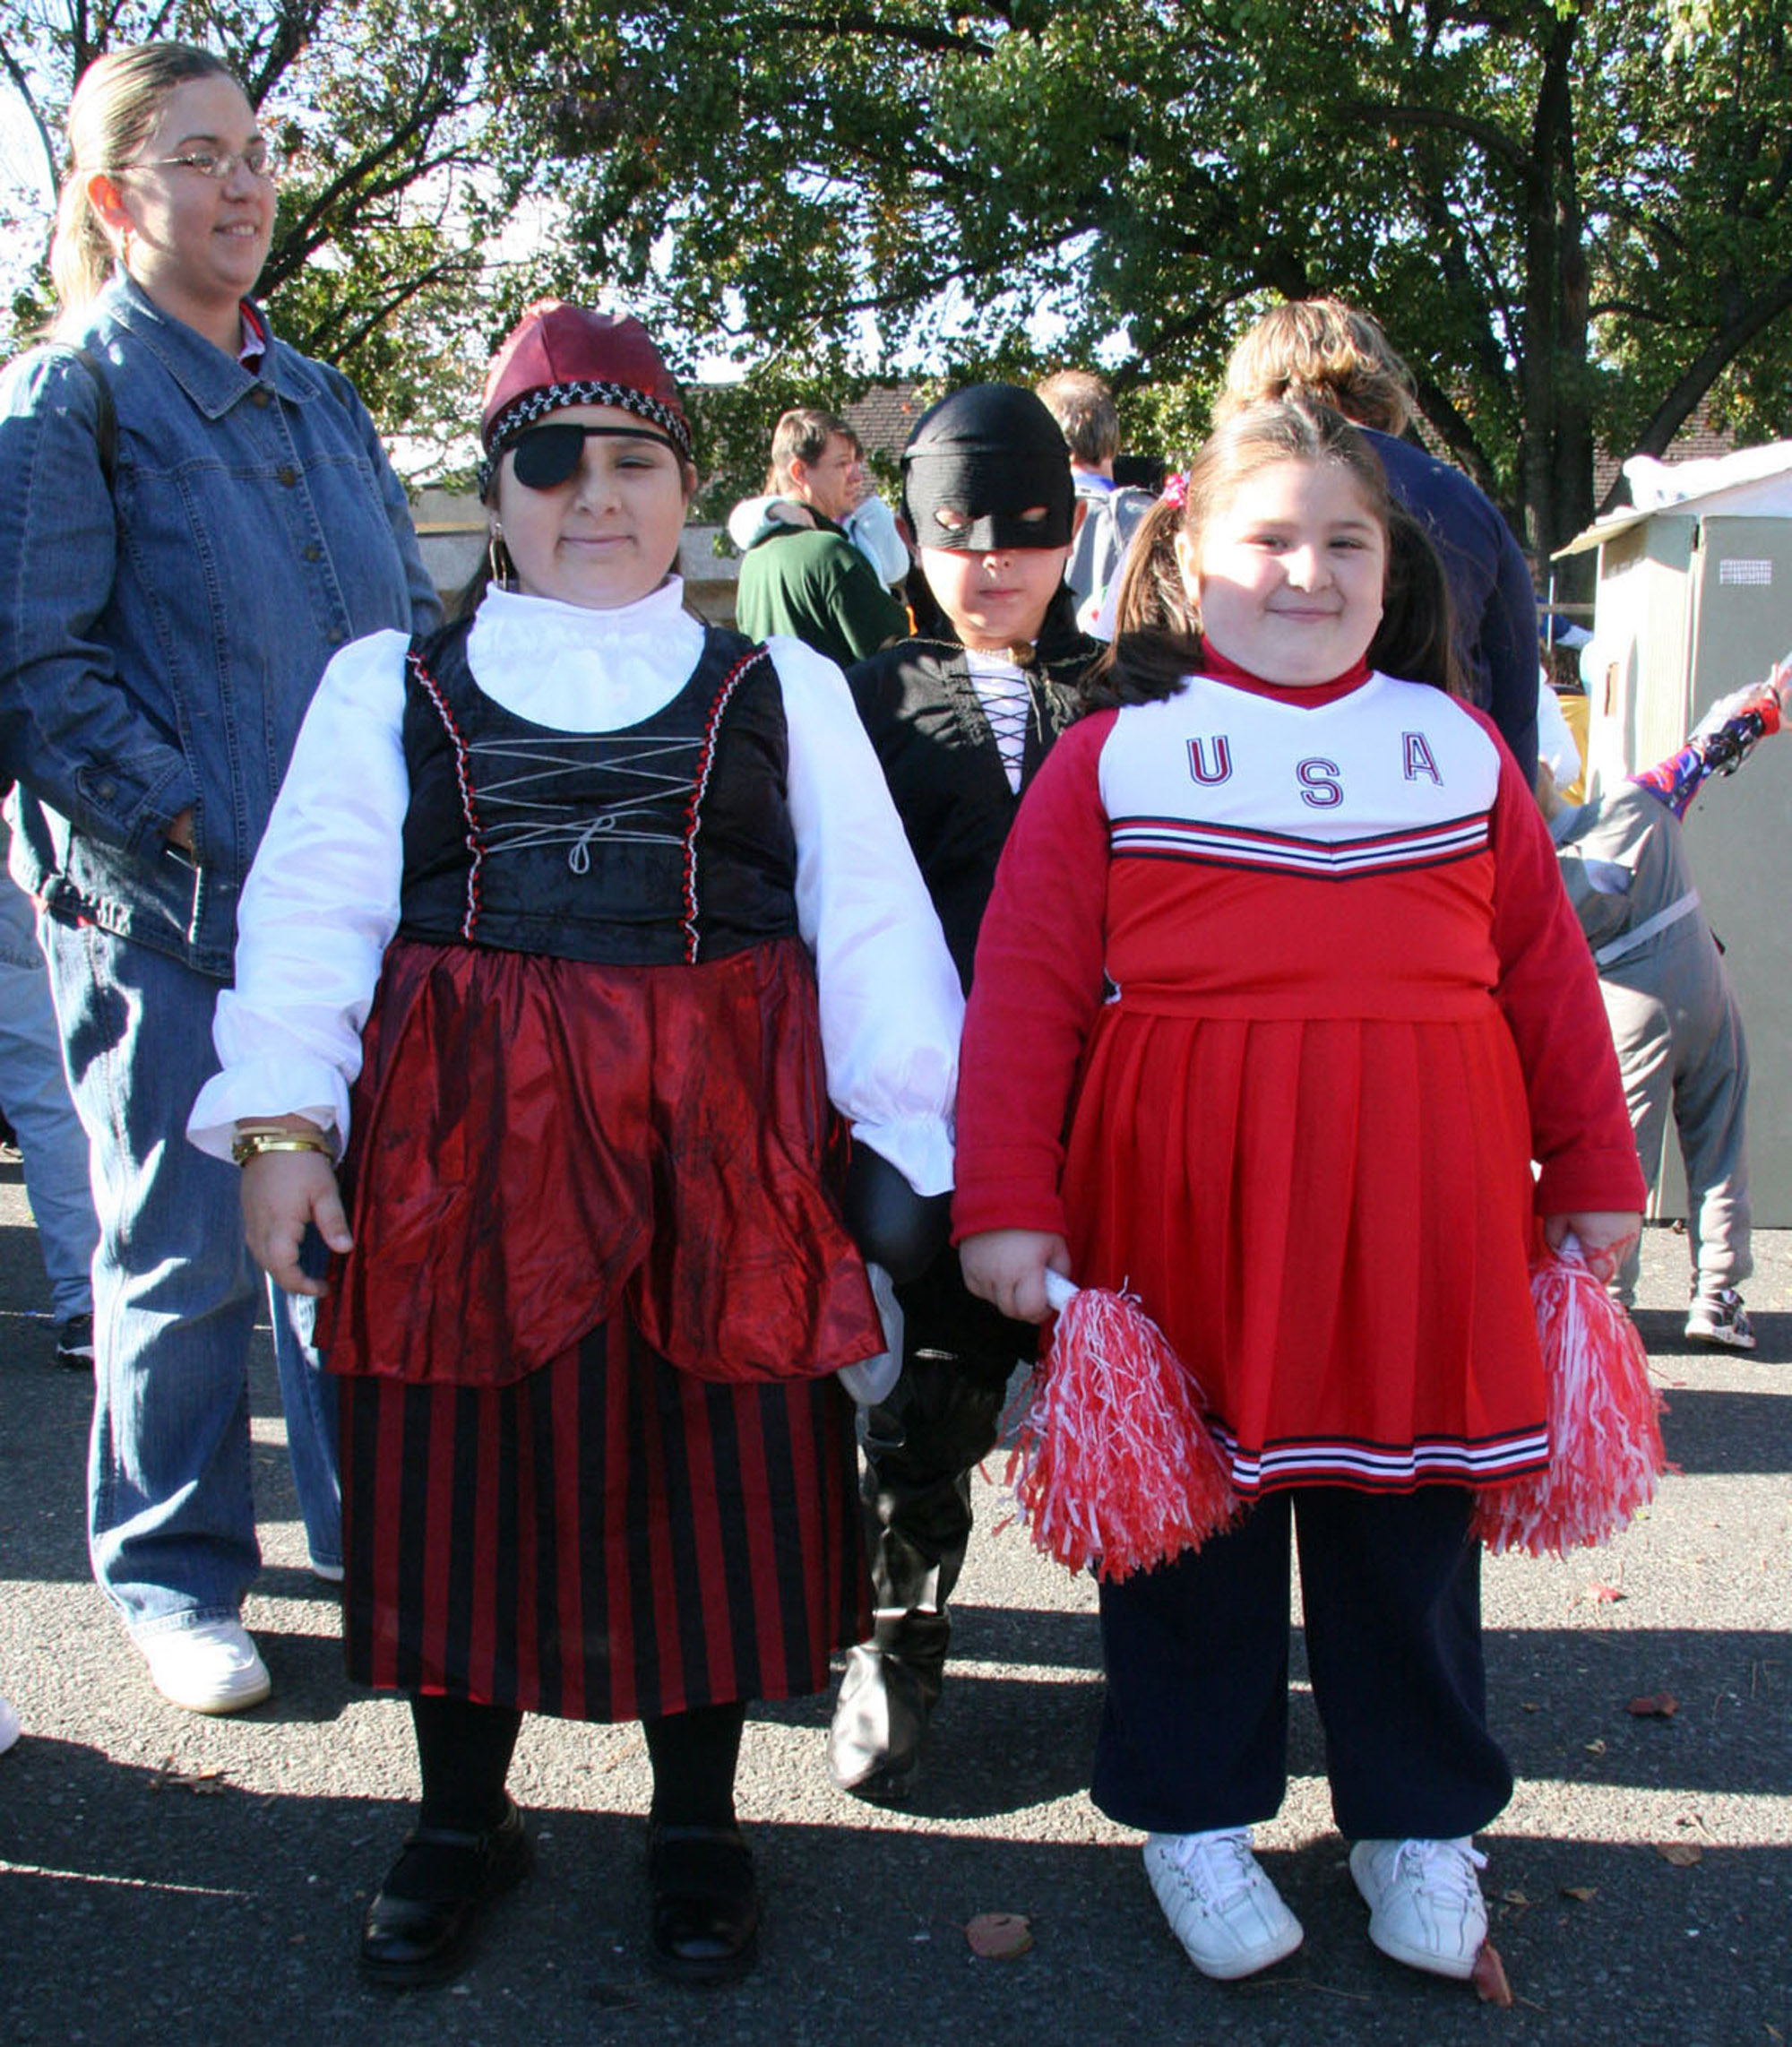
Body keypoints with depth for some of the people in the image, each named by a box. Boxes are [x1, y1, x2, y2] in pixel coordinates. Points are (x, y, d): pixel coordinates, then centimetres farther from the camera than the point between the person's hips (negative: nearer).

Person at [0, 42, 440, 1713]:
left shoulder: (321, 402, 15)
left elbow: (410, 622, 19)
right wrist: (207, 825, -16)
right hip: (166, 909, -5)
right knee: (184, 1256, 4)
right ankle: (173, 1578, 22)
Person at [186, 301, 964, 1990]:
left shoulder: (780, 692, 13)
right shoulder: (389, 686, 12)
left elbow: (871, 923, 6)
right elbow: (311, 906, 3)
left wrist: (924, 1142, -3)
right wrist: (282, 1117, -11)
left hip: (716, 1130, 0)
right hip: (467, 1132, 0)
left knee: (710, 1467, 6)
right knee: (462, 1464, 7)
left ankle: (697, 1820, 28)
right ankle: (464, 1814, 30)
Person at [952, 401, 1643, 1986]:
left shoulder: (1459, 745, 10)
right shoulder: (1113, 754, 0)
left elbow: (1547, 968, 12)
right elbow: (1026, 990, -4)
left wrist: (1593, 1171, 12)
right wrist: (1007, 1201, -10)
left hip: (1420, 1201, 3)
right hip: (1186, 1197, -2)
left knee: (1409, 1500, 13)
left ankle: (1417, 1817, 32)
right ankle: (1196, 1810, 29)